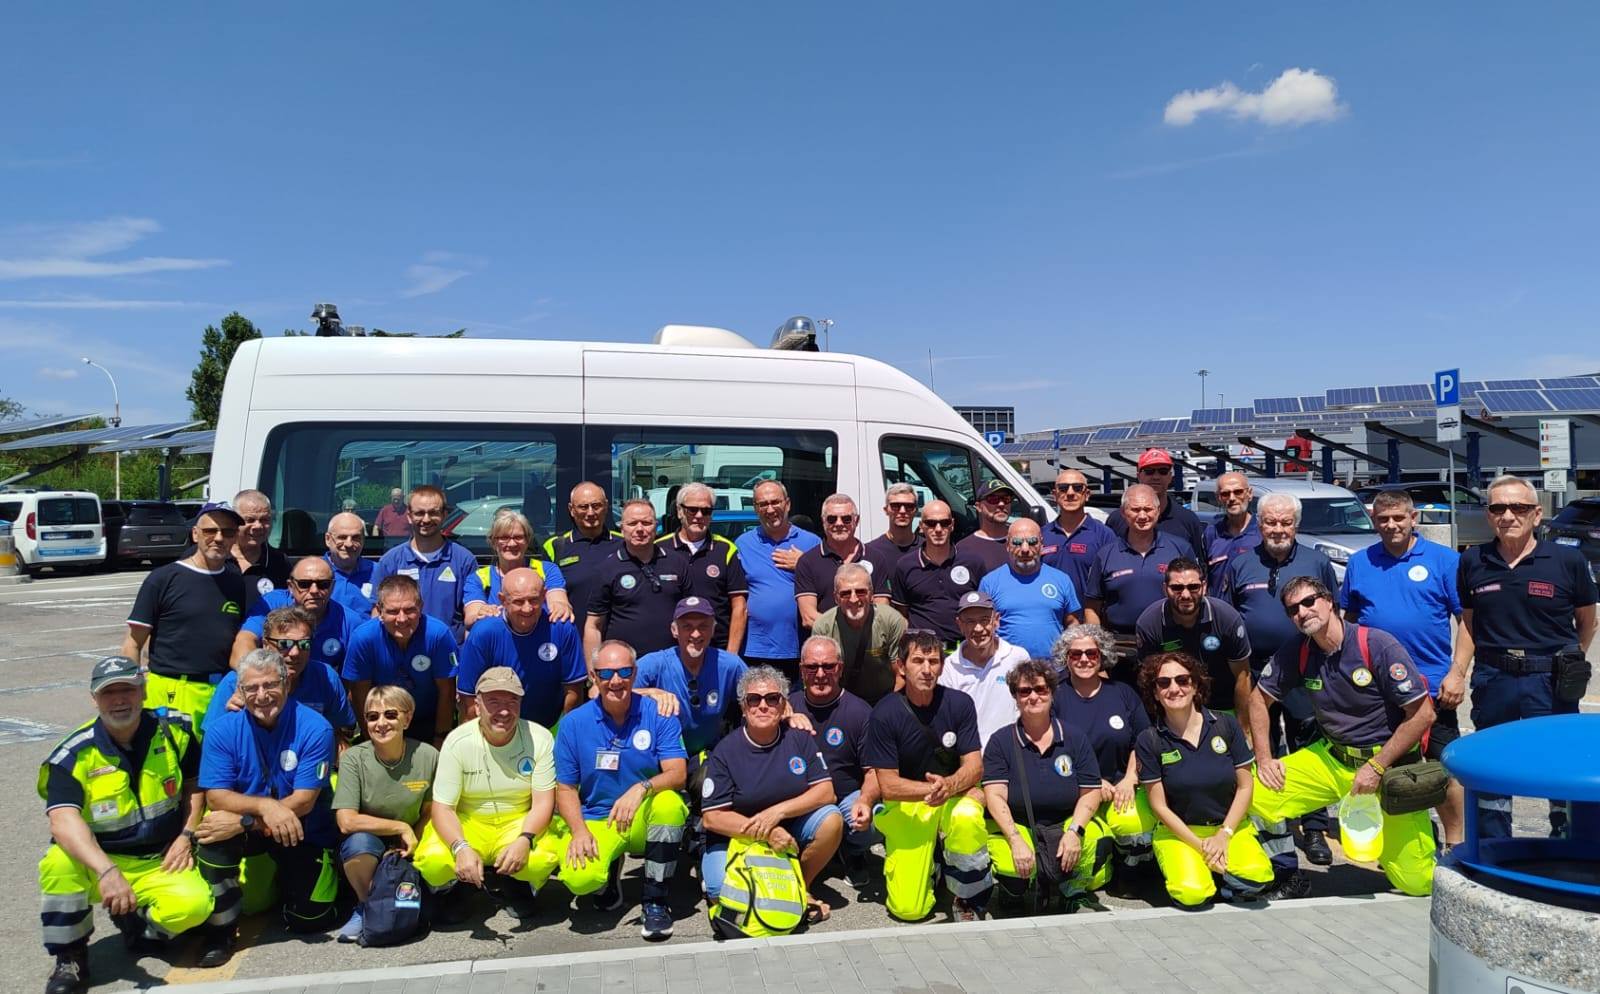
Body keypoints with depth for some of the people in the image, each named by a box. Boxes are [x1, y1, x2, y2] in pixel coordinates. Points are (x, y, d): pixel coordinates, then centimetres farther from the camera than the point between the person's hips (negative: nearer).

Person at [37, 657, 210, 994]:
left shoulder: (174, 731, -4)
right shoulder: (74, 755, -14)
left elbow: (196, 781, 12)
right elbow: (63, 819, -30)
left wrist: (186, 835, -1)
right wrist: (107, 872, -44)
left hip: (161, 863, 1)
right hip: (99, 861, -1)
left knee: (194, 905, -28)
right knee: (59, 863, -34)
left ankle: (136, 922, 8)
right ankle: (70, 958, -9)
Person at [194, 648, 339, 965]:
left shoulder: (315, 728, -19)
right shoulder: (223, 730, -12)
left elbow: (303, 801, -21)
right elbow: (215, 797, -17)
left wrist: (243, 822, -31)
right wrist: (264, 805, -36)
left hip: (304, 832, -1)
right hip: (247, 826, 1)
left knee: (308, 921, -5)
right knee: (213, 835, -32)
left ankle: (289, 878, 31)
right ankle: (219, 928, -9)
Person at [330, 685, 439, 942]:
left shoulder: (428, 757, -12)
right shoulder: (354, 758, -16)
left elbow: (430, 811, 2)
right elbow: (346, 821, -22)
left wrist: (413, 841, -14)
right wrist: (402, 828, -19)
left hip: (407, 850, 2)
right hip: (366, 848, -2)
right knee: (359, 841, -34)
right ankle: (366, 906, -7)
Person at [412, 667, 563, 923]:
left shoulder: (539, 739, -11)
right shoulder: (458, 742, -13)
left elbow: (543, 803, -11)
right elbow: (442, 808, -14)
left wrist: (524, 840, -31)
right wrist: (461, 848, -33)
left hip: (519, 823, 0)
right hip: (466, 823, 0)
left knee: (545, 857, -31)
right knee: (432, 860, -31)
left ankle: (513, 887, 6)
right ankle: (454, 888, 7)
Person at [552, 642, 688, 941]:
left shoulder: (658, 715, -6)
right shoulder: (574, 723, -1)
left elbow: (678, 774, -14)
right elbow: (566, 788, 2)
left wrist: (641, 788, -34)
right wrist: (579, 831, -15)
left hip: (646, 820, 0)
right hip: (596, 822, 0)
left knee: (669, 802, -34)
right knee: (579, 879, -30)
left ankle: (654, 901, -15)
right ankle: (610, 872, 12)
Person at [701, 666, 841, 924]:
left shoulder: (799, 738, -3)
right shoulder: (725, 751, -11)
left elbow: (826, 792, -8)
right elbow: (712, 817, -15)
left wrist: (777, 811, -22)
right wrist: (765, 832, -27)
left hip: (789, 831, 3)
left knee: (831, 820, -22)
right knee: (722, 892, -30)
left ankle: (801, 888, 0)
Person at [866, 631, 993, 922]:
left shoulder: (959, 703, -7)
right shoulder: (884, 714, -13)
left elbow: (975, 766, -9)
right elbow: (888, 786, -13)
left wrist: (949, 786, -30)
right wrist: (932, 788, -27)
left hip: (956, 795, 1)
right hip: (905, 807, -1)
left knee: (966, 817, -37)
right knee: (909, 910, -11)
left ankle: (969, 900, -10)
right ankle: (926, 860, 22)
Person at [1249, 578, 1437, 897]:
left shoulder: (1378, 646, -17)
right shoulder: (1297, 652, -4)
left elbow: (1423, 715, -16)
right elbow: (1259, 698, 9)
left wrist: (1377, 768, -16)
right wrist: (1263, 758, 1)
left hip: (1390, 763, -3)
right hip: (1332, 759, 4)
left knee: (1418, 883, -5)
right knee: (1253, 793, -17)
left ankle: (1421, 831, 28)